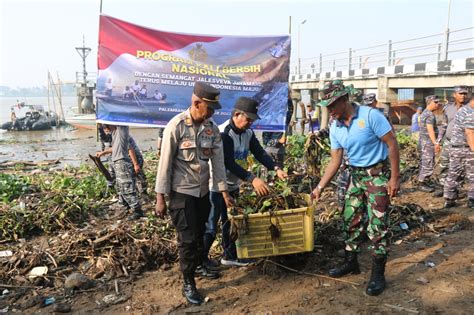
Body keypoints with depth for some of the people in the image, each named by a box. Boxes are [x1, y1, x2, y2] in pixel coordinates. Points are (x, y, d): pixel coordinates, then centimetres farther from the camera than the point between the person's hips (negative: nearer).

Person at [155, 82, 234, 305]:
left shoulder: (212, 128, -1)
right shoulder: (176, 126, -17)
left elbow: (218, 161, 2)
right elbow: (165, 163, -14)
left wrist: (224, 192, 1)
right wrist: (160, 198, -13)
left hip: (203, 191, 5)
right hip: (181, 192, -5)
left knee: (200, 233, 19)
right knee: (187, 239, 1)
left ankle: (198, 265, 43)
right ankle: (188, 283, 18)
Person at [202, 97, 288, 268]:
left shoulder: (248, 133, 2)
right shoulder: (223, 133, -24)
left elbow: (260, 153, -2)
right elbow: (229, 163, -30)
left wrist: (276, 168, -19)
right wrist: (252, 179, -38)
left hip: (233, 186, 8)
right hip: (217, 186, -8)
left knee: (230, 222, 18)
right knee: (211, 226, 2)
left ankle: (229, 256, 32)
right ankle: (201, 258, 20)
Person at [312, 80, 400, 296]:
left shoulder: (370, 115, -19)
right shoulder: (335, 128, 0)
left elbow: (392, 143, -15)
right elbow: (335, 161, 4)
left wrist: (395, 177, -17)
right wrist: (319, 187, 0)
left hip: (378, 174, -6)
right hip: (355, 175, 6)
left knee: (377, 225, -3)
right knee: (351, 220, 11)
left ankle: (378, 274, 10)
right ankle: (351, 263, 29)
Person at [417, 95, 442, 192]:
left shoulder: (425, 112, 14)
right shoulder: (430, 115, -17)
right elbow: (430, 130, -24)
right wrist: (435, 143, -26)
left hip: (424, 141, 10)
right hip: (428, 142, -10)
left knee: (424, 162, 15)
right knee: (428, 163, -5)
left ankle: (423, 180, 23)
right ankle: (421, 184, 0)